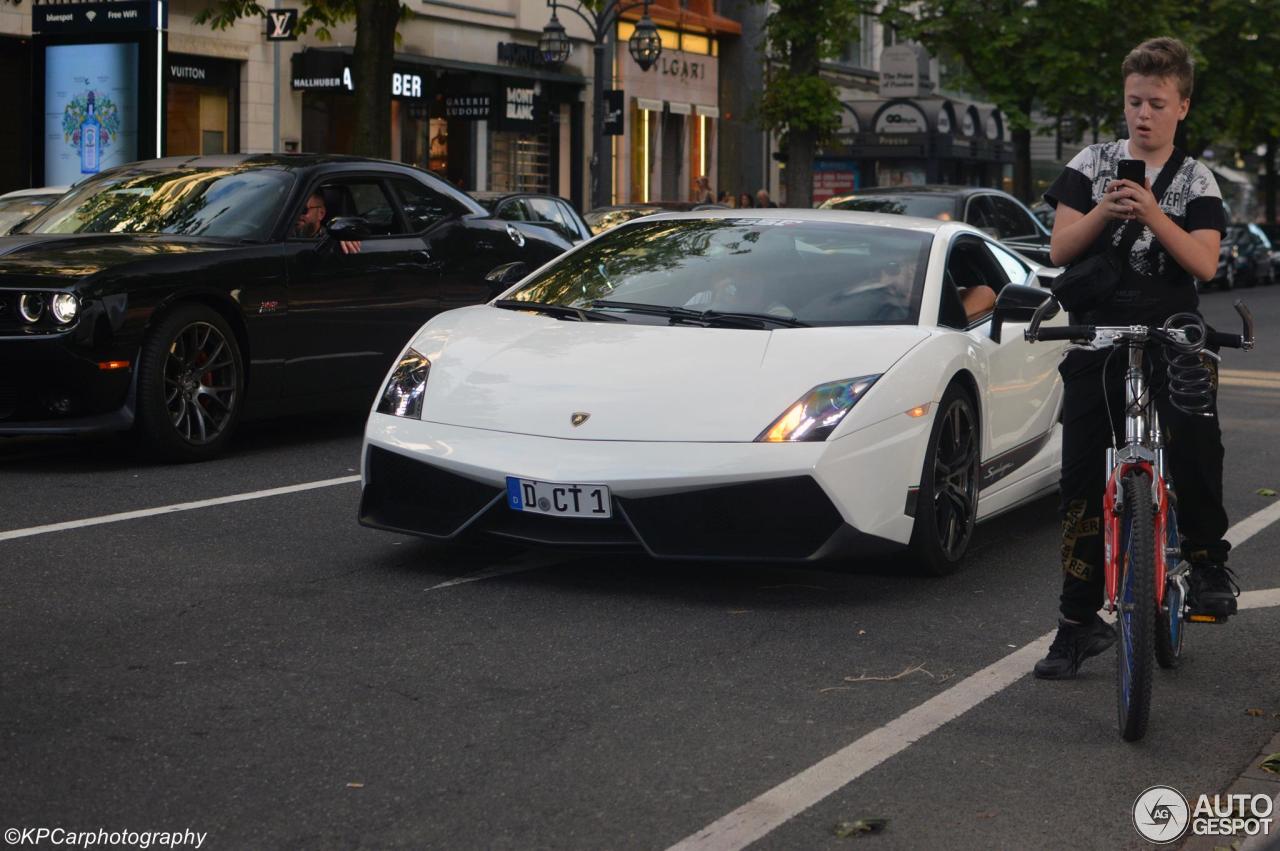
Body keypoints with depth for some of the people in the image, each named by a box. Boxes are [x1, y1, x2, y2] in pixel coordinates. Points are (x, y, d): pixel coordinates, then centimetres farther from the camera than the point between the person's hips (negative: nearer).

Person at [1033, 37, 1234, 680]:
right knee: (1082, 485, 0)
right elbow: (1059, 250, 0)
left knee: (1194, 434, -29)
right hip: (1097, 341, 1)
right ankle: (1078, 624, 9)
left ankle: (1207, 559, -5)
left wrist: (1152, 215, -21)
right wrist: (1103, 212, -17)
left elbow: (1204, 263, -7)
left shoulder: (1196, 182, 7)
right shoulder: (1092, 165, 8)